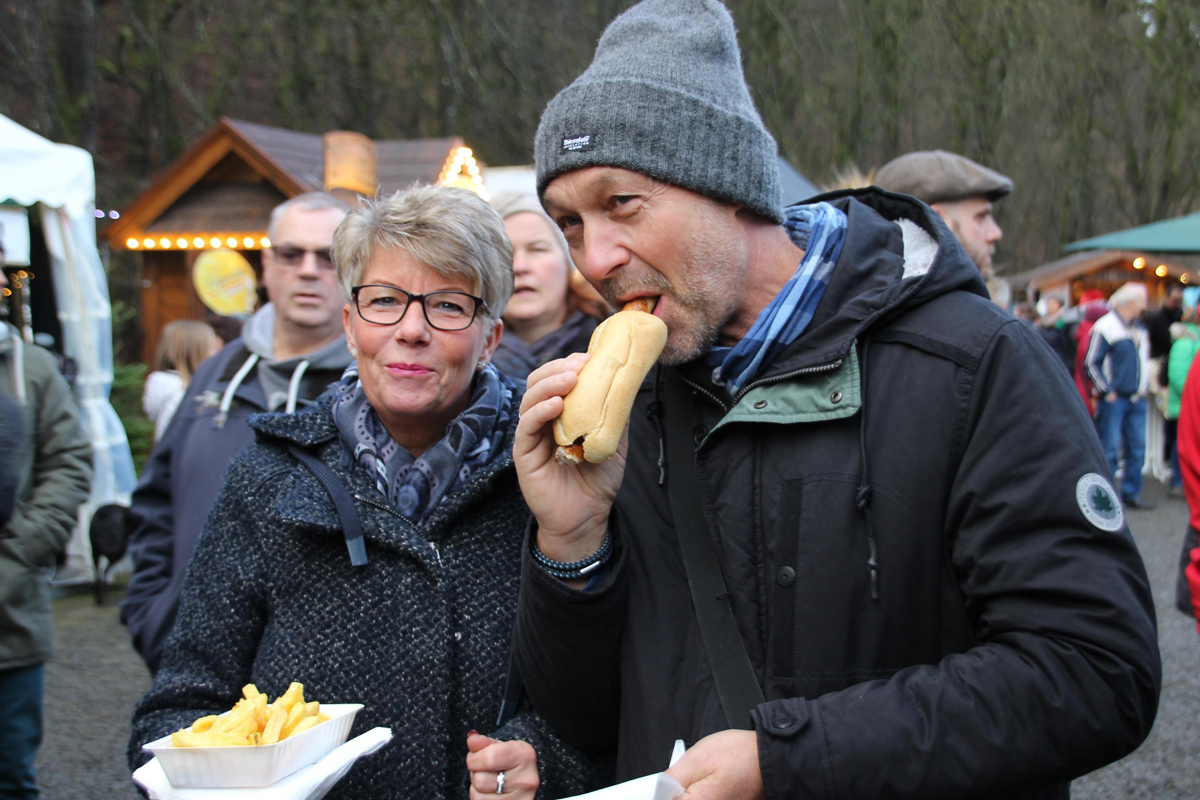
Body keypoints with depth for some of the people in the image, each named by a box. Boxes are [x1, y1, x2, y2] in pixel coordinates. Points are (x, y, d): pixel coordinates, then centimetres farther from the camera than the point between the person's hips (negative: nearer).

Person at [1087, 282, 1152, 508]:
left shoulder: (1139, 329, 14)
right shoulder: (1105, 327, -11)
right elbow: (1091, 363, -13)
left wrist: (1144, 387, 16)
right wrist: (1107, 391, -13)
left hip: (1137, 400, 7)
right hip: (1113, 399, -7)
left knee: (1137, 448, 7)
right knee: (1110, 449, -5)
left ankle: (1131, 494, 15)